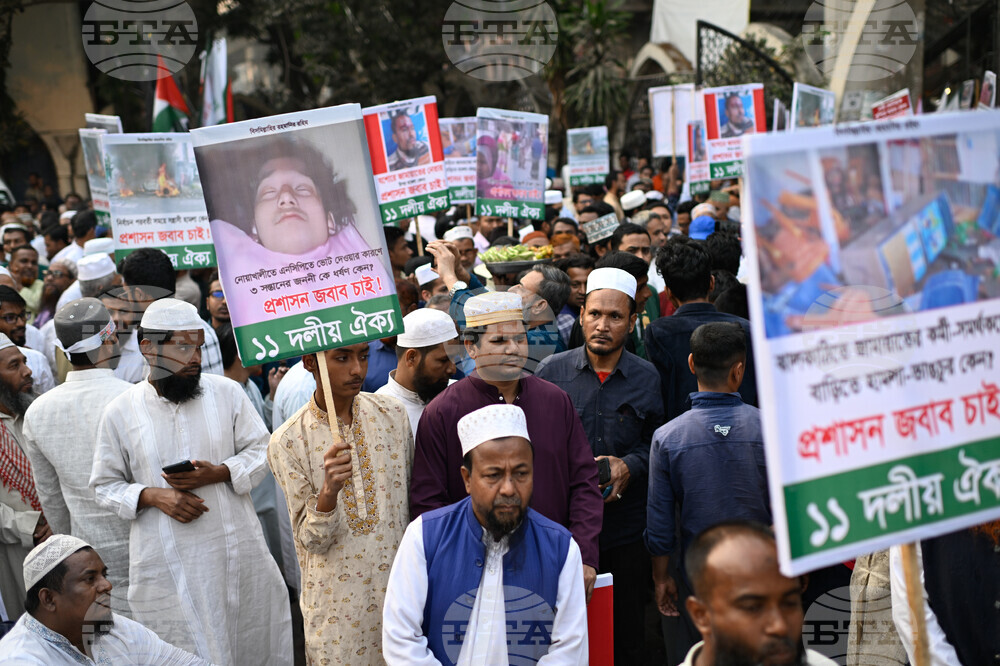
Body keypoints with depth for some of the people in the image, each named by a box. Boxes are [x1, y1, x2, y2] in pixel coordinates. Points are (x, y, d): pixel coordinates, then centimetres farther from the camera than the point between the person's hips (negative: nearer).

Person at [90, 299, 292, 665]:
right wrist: (153, 496, -14)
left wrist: (218, 473, -13)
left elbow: (260, 450, 6)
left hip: (239, 552, 2)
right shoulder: (120, 412, -2)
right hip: (167, 563, -1)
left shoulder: (227, 392, 0)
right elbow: (106, 486, 4)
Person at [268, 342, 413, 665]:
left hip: (399, 589, 3)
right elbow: (311, 540, -10)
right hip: (338, 603, -3)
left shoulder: (392, 414, 0)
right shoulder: (287, 441, -11)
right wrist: (329, 490, -29)